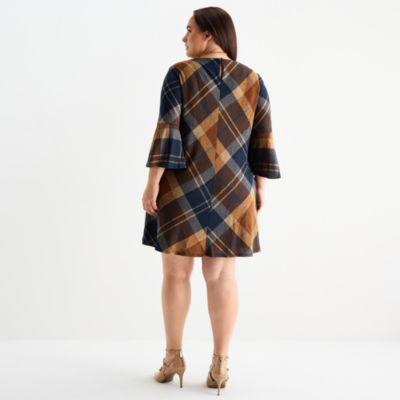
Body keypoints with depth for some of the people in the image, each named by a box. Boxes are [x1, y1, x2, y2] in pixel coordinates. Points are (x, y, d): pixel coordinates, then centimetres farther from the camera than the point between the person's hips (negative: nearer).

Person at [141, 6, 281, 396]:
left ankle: (173, 356, 17)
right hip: (231, 193, 3)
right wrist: (259, 187, 8)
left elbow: (167, 132, -12)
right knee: (222, 275, 7)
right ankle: (220, 364, 9)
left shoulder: (179, 74, -6)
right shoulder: (253, 80, 4)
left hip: (182, 190, -2)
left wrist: (152, 182, -10)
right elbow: (263, 140, 2)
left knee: (175, 271, 10)